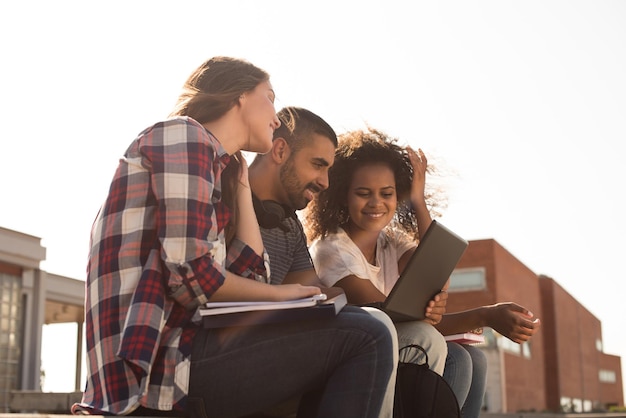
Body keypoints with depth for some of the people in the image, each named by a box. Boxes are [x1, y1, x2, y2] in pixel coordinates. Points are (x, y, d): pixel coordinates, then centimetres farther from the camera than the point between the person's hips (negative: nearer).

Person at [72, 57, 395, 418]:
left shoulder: (218, 163, 23)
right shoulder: (183, 134, -4)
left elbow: (251, 274, 13)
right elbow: (191, 274, -15)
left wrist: (241, 184, 19)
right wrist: (278, 293, 0)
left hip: (175, 348, 9)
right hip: (158, 362, -9)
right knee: (364, 337, -13)